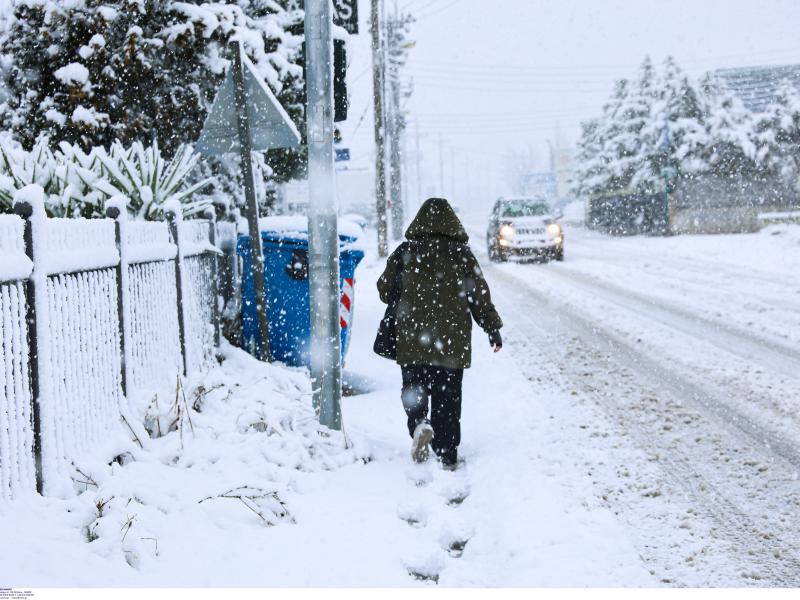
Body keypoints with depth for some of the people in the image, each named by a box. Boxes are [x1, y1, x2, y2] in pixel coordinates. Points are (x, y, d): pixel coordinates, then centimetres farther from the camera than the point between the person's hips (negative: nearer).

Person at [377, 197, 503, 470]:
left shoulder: (405, 252, -1)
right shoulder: (461, 254, -2)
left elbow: (385, 291, 6)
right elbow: (479, 295, 1)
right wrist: (493, 328, 10)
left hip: (412, 340, 0)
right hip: (453, 341, 0)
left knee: (414, 389, 13)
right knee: (448, 396, 7)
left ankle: (419, 424, -15)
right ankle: (447, 455, 9)